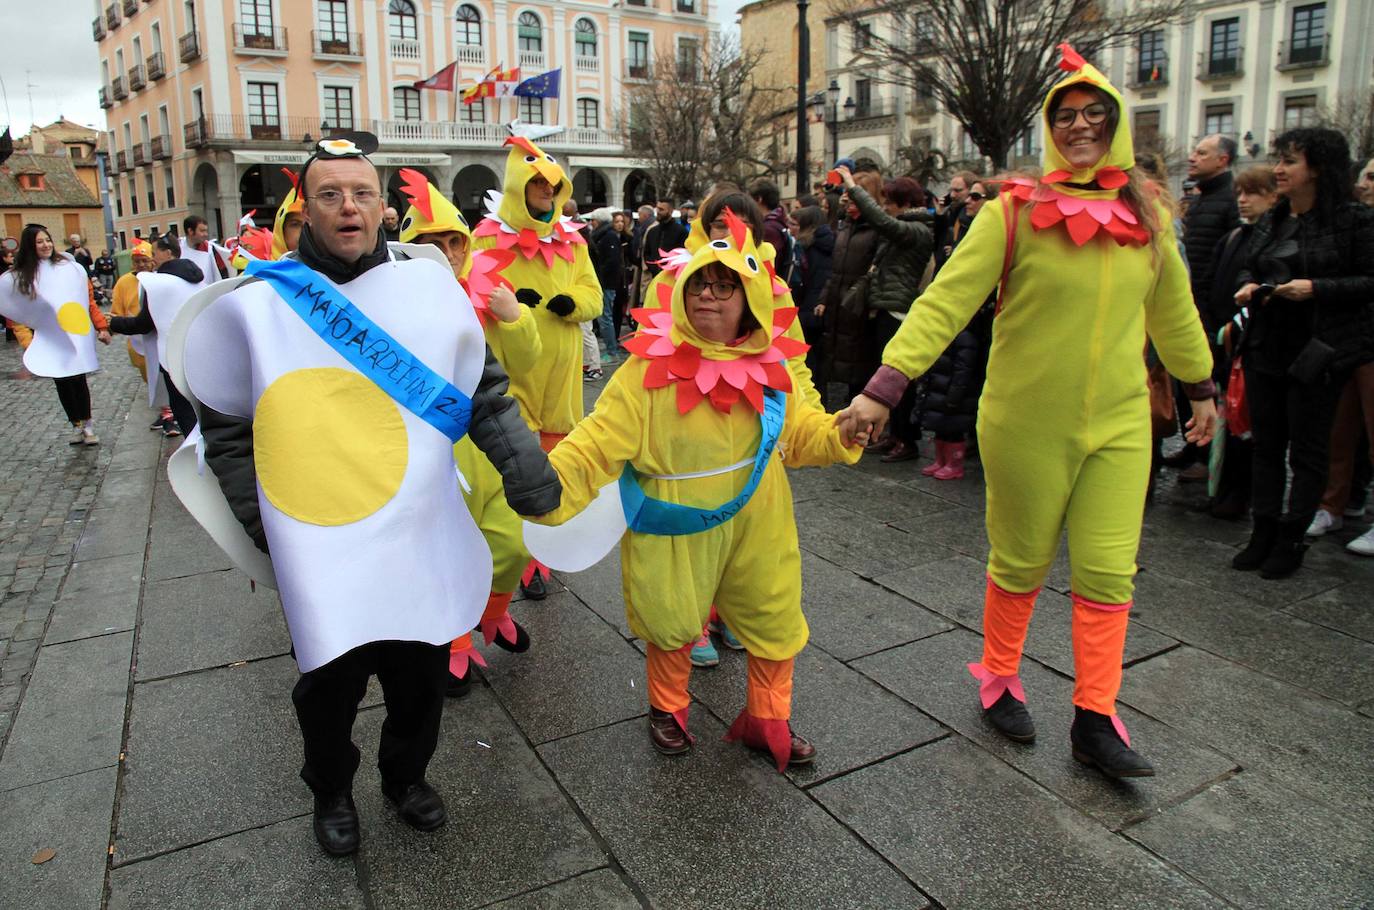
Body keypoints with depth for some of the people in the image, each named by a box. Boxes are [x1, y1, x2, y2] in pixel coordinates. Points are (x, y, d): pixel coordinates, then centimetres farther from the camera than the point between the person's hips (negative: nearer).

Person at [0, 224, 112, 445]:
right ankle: (78, 426, 19)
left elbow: (90, 300, 5)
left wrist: (102, 326, 0)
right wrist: (29, 344, -9)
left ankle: (87, 425, 14)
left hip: (77, 337, -1)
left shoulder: (71, 268, 1)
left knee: (78, 380, 2)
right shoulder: (19, 277, 1)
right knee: (63, 384, 8)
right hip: (49, 342, 1)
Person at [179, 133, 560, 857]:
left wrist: (530, 478, -3)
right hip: (321, 554, -1)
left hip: (423, 543, 2)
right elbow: (227, 431, 4)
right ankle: (331, 791, 43)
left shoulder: (427, 287, 0)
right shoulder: (256, 304, -3)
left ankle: (406, 775, 46)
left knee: (421, 679, 17)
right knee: (330, 686, 13)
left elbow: (486, 395, 4)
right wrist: (264, 528, 0)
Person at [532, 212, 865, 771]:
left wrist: (839, 435, -9)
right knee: (672, 623, 13)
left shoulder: (767, 366, -2)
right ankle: (668, 710, 43)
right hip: (674, 525, -3)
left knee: (773, 622, 14)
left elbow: (798, 431, 9)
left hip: (756, 523, 4)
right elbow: (600, 441, -18)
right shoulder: (651, 366, -15)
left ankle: (766, 722, 39)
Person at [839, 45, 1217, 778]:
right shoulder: (1015, 211, -9)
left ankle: (1095, 721, 17)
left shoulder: (1145, 215, 5)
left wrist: (1201, 387, 26)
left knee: (1108, 573, 3)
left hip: (1119, 422, 4)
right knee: (1021, 564, 10)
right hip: (1026, 422, -3)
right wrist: (884, 386, -27)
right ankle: (997, 678, 34)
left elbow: (1172, 309, 18)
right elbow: (946, 299, -18)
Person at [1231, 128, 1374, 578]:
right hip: (1266, 348, 6)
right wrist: (1248, 287, 2)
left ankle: (1291, 540, 11)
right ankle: (1263, 532, 17)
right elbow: (1248, 267, 22)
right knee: (1266, 443, 9)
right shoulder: (1270, 221, 12)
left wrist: (1316, 288, -20)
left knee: (1307, 448, 2)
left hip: (1318, 352, -6)